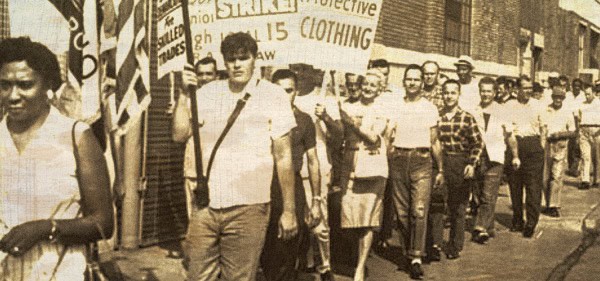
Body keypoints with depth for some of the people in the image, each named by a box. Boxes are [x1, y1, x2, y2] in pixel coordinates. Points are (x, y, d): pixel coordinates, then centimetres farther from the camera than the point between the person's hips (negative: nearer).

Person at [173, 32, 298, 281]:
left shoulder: (273, 96, -2)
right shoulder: (208, 92, 9)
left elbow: (283, 157, -3)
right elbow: (180, 135, 4)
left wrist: (289, 210, -4)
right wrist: (184, 93, -4)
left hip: (247, 209, -3)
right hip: (206, 206, 3)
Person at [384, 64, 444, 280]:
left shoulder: (430, 108, 10)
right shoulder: (395, 106, 9)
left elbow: (435, 142, 13)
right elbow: (387, 138, 5)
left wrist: (440, 170, 11)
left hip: (422, 161, -1)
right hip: (398, 161, 1)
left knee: (419, 210, -12)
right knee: (402, 211, 5)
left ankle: (417, 257, -11)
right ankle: (406, 252, 19)